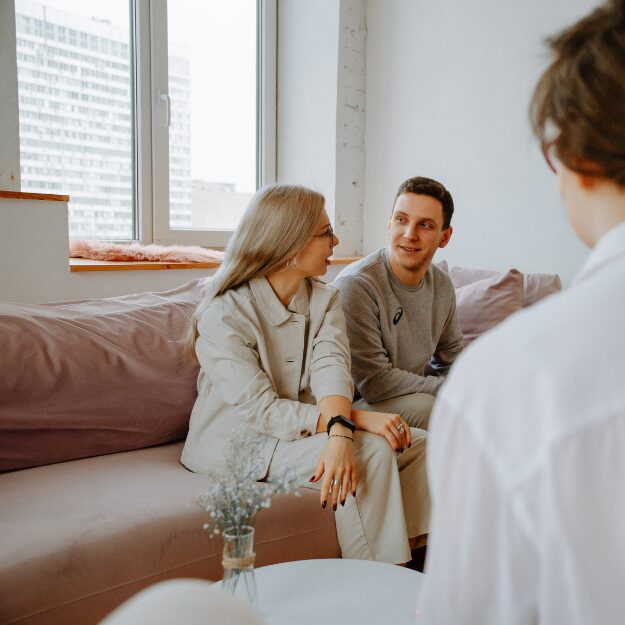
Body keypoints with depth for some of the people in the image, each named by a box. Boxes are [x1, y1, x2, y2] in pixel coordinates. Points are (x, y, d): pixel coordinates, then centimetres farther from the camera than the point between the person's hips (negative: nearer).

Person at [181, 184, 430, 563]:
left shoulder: (324, 298, 1)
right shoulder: (224, 315, -19)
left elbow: (332, 368, -18)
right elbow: (261, 410, -25)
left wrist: (340, 431, -39)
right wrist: (358, 419, -30)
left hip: (308, 429, 7)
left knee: (415, 444, -10)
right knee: (370, 450, -25)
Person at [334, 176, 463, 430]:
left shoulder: (442, 284, 3)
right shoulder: (355, 285, -23)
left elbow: (451, 358, 16)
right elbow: (374, 383, -25)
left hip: (416, 394, 7)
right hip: (358, 403, -7)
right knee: (424, 407, -33)